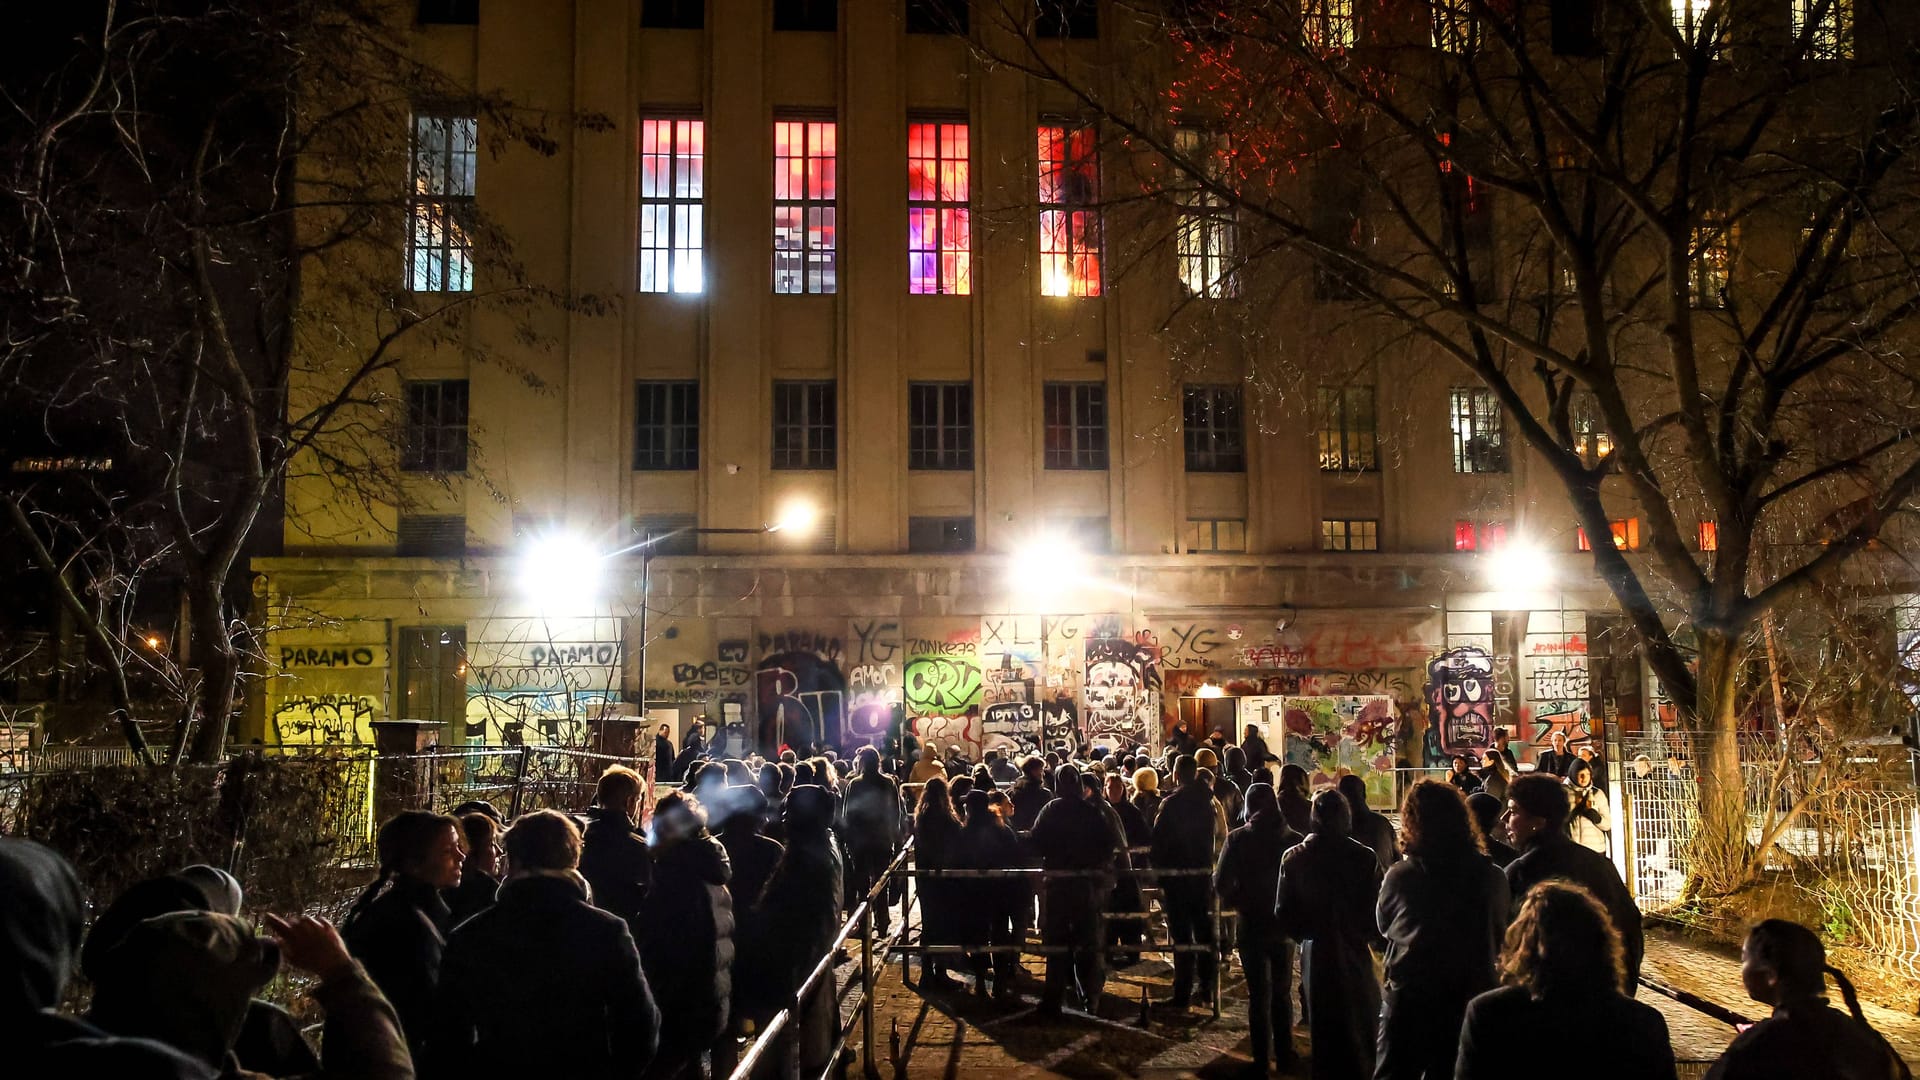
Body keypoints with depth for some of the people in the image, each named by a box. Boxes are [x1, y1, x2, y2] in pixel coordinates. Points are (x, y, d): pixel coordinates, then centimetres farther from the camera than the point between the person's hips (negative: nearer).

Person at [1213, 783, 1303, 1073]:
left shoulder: (1237, 838, -11)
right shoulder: (1293, 839, -7)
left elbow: (1221, 883, -14)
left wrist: (1237, 902, 4)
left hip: (1251, 926, -2)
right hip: (1284, 924, 2)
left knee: (1258, 994, 7)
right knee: (1282, 992, 18)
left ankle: (1261, 1059, 10)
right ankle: (1284, 1053, 24)